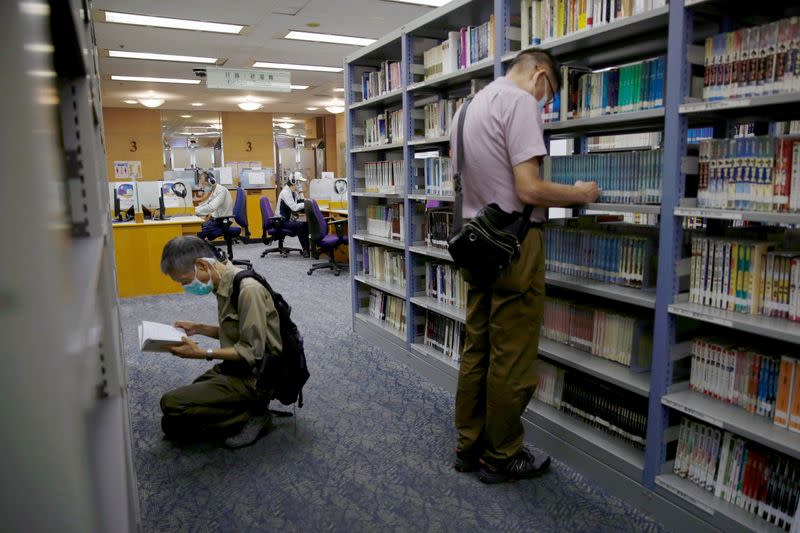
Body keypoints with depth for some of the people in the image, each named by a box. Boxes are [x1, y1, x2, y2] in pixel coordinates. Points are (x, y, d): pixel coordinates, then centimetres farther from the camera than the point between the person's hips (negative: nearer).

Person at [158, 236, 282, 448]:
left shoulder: (247, 289, -24)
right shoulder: (224, 284, 5)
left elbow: (252, 351, -22)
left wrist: (204, 354, -23)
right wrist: (199, 328, 7)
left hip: (254, 377, -9)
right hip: (234, 368, 9)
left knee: (171, 403, -18)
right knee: (172, 426, 7)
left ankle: (251, 415, -8)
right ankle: (246, 410, 7)